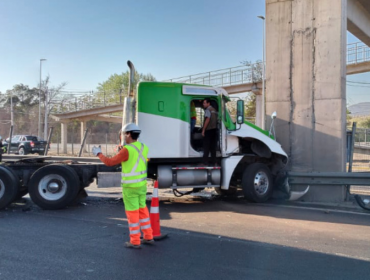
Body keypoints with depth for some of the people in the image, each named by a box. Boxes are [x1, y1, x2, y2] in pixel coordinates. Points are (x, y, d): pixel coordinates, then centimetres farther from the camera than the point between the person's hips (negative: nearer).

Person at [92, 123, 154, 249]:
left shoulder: (126, 150, -21)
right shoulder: (143, 147, 3)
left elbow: (110, 162, -13)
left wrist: (99, 154, 3)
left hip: (130, 186, -7)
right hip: (141, 184, 7)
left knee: (132, 213, 3)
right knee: (142, 210, 18)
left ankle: (135, 241, 12)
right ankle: (148, 237, 23)